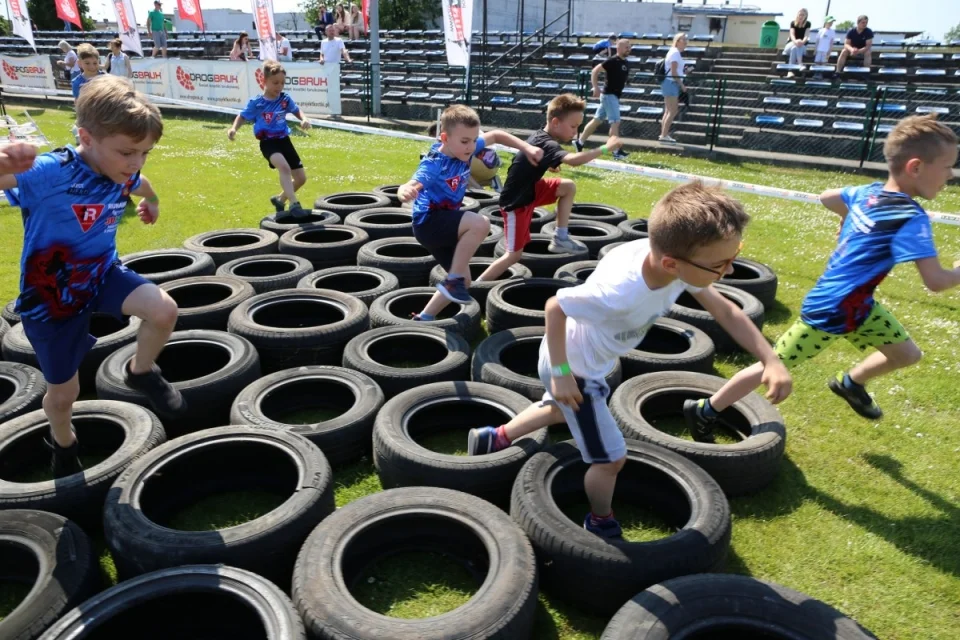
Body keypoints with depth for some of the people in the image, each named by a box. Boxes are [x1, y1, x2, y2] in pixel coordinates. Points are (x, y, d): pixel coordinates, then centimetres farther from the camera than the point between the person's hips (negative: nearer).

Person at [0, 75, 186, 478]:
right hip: (51, 296, -4)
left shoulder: (123, 177, -9)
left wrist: (151, 201, 37)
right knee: (64, 392, 12)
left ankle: (141, 373, 6)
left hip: (102, 274, 4)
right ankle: (63, 445, 47)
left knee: (164, 310, -26)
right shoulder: (51, 173, -30)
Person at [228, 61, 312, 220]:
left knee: (301, 178, 6)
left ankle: (280, 199, 30)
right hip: (268, 142, -5)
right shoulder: (256, 102, -9)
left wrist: (304, 119, -4)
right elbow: (242, 116, 2)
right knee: (284, 167, -34)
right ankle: (294, 205, -36)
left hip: (284, 140, 5)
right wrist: (234, 128, -16)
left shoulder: (285, 99, 1)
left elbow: (296, 110, 17)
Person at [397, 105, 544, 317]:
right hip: (429, 222, -8)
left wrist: (527, 148, 0)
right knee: (480, 224, -33)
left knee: (463, 279, 14)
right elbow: (412, 186, -42)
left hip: (445, 222, 8)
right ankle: (453, 280, -19)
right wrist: (405, 191, -65)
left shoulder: (465, 148, -7)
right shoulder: (434, 165, -26)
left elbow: (496, 135, 8)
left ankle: (424, 318, 24)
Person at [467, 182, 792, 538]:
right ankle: (601, 523, 32)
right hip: (572, 367, -8)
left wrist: (771, 360, -18)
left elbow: (726, 311, -10)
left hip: (589, 358, 8)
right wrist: (561, 373, -25)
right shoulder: (622, 293, -43)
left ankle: (495, 438, 51)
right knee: (612, 458, 4)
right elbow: (555, 307, -30)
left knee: (562, 411, 35)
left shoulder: (676, 258, -21)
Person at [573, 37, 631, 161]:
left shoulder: (625, 63, 11)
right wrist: (596, 88, -24)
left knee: (597, 120, 13)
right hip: (609, 95, -9)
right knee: (615, 122, -10)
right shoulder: (612, 61, -14)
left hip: (615, 95, 9)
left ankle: (579, 142, 22)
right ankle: (617, 151, -8)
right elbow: (595, 71, -16)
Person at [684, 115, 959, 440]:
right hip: (828, 312, -9)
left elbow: (827, 197, 20)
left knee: (907, 353, 19)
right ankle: (705, 410, 14)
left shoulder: (869, 192, 0)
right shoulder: (911, 218, -24)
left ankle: (851, 383, 44)